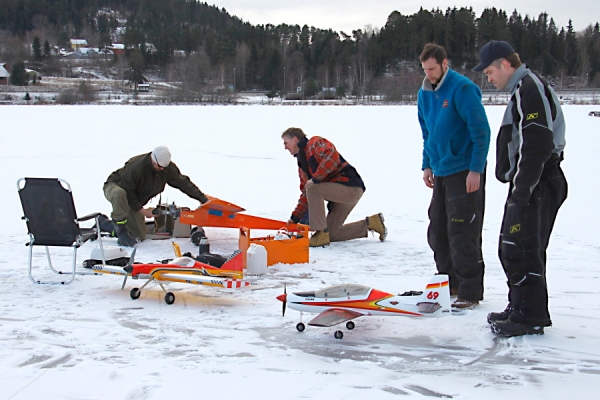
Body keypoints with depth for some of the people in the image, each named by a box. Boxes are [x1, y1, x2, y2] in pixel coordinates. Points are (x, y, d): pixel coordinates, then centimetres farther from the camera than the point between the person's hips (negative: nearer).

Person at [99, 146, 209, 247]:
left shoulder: (169, 168, -15)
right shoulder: (136, 167, -34)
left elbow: (183, 183, -6)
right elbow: (127, 192, -27)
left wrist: (202, 198, -9)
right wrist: (142, 210, -24)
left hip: (135, 201, 7)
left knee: (140, 236, -2)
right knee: (119, 193, -46)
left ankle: (104, 223, 15)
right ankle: (121, 231, -31)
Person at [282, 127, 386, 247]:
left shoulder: (315, 143, -6)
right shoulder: (302, 164, 20)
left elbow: (332, 157, -27)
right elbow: (306, 194, 21)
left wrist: (315, 178, -24)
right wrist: (295, 218, 15)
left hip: (351, 187, -10)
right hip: (340, 192, 10)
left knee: (312, 188, -26)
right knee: (331, 235, 9)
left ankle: (321, 235, -22)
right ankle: (369, 224, 21)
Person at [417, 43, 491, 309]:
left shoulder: (462, 89, -14)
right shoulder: (425, 93, 9)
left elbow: (481, 132, -15)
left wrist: (475, 170, -17)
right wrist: (427, 165, 14)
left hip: (465, 171, -8)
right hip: (440, 172, 8)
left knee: (462, 233, -7)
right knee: (438, 232, 12)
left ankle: (470, 291, 1)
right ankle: (450, 283, 25)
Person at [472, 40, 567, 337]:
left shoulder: (530, 90, -15)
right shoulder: (522, 90, 19)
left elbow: (538, 145, -23)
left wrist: (522, 190, -23)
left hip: (536, 186, -11)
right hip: (527, 186, 11)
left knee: (522, 249, -8)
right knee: (510, 248, 16)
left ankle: (530, 317, -2)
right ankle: (520, 309, 25)